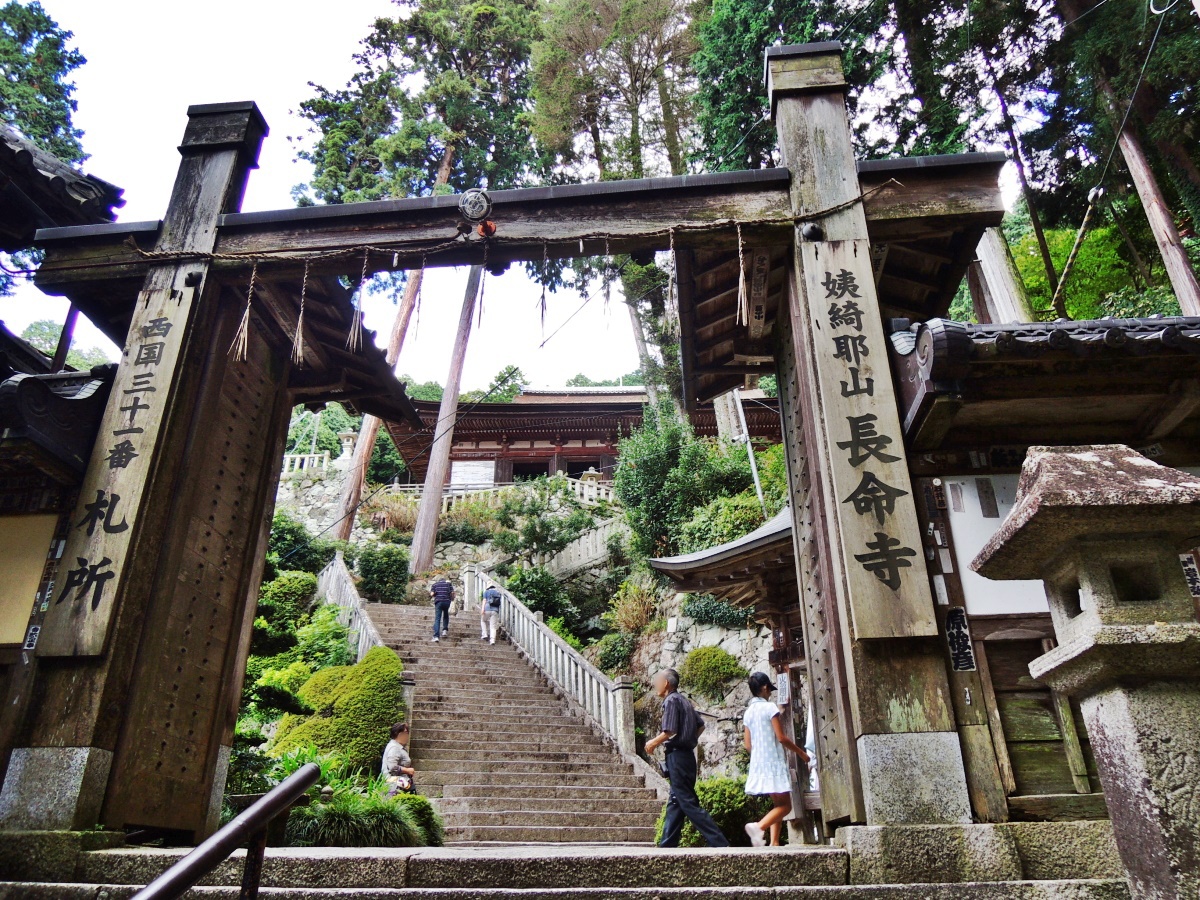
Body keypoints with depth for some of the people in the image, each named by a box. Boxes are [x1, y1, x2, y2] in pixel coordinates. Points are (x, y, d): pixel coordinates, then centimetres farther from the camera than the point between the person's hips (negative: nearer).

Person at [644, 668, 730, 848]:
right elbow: (701, 725, 18)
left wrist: (653, 742, -7)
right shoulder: (684, 700, 14)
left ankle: (720, 843, -9)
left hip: (677, 756, -10)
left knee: (689, 803, -7)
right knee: (675, 803, 13)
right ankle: (668, 844, 17)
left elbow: (670, 732, -21)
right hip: (687, 754, 10)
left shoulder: (671, 700, -13)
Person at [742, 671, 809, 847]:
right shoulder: (770, 707, -10)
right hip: (774, 762, -7)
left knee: (778, 804, 15)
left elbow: (748, 745, 10)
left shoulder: (748, 712, 10)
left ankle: (774, 843, 4)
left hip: (758, 763, 7)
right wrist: (801, 752, 1)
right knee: (785, 806, -4)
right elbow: (781, 738, -12)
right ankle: (759, 826, -25)